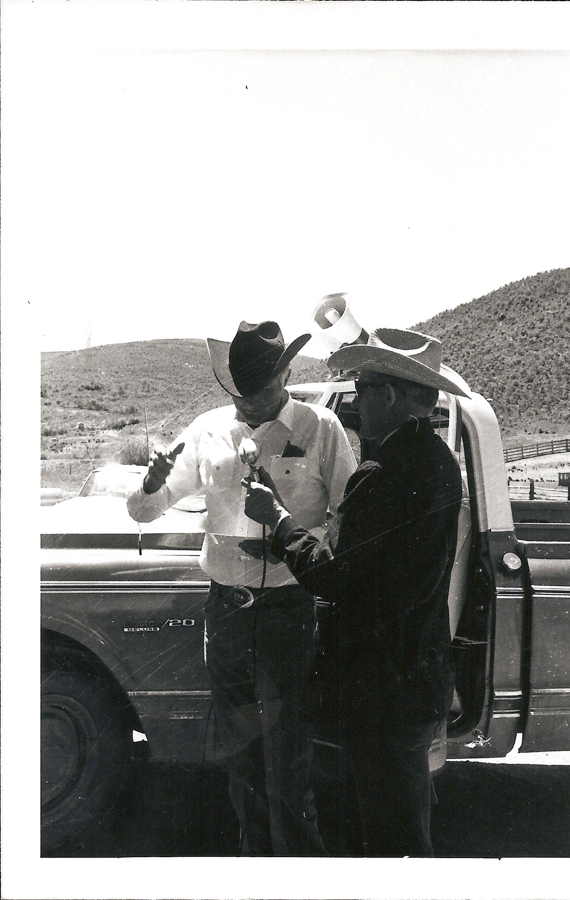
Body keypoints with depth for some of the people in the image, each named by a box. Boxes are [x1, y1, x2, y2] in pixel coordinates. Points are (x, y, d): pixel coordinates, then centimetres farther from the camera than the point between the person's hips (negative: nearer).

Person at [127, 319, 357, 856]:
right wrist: (153, 483, -16)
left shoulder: (320, 429, -5)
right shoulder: (209, 430, 4)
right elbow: (141, 512, 7)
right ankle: (255, 853, 33)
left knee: (286, 758, -3)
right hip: (225, 608, 4)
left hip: (289, 611, -4)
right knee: (239, 752, 16)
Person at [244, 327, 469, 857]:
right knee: (411, 818, 27)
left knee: (392, 834, 7)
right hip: (427, 673, 10)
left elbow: (328, 576, -23)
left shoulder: (384, 477, -26)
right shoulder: (439, 462, 6)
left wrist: (276, 517, -8)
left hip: (384, 688, -10)